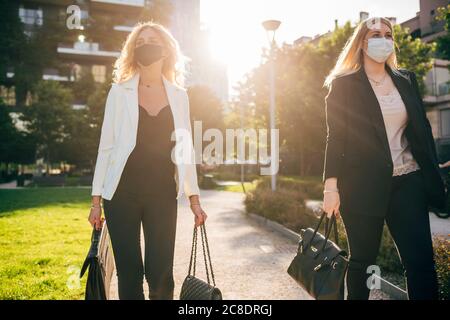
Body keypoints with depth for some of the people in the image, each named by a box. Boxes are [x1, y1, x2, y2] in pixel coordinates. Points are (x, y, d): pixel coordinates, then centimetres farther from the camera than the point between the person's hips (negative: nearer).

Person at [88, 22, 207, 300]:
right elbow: (106, 146, 2)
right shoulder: (120, 91, 3)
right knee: (129, 272, 6)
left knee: (161, 274, 2)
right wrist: (97, 199, -1)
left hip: (163, 193, 1)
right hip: (123, 192, -1)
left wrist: (194, 198, 6)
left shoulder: (179, 95, 8)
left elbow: (185, 149, 9)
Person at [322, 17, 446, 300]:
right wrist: (331, 186, -13)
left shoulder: (406, 80, 14)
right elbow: (336, 137, -5)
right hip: (363, 185, -4)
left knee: (422, 260, 0)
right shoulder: (343, 84, 0)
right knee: (362, 262, 7)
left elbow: (423, 130, 15)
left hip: (408, 181, 4)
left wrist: (433, 175, 9)